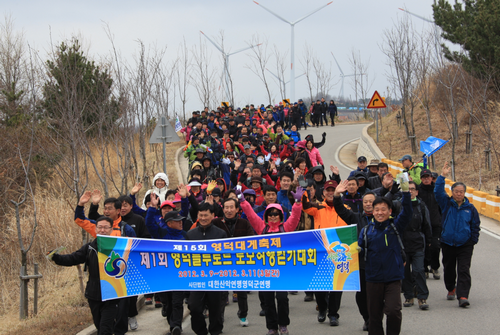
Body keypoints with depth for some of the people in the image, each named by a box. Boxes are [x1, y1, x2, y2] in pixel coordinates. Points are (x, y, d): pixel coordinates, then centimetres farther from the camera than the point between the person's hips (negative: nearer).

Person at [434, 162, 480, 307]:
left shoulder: (470, 208, 2)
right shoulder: (446, 204, 2)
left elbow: (475, 226, 9)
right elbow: (438, 192, -13)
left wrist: (473, 241, 5)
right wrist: (443, 176, -21)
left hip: (465, 245, -1)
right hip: (447, 244, 1)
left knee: (464, 270, -11)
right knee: (448, 269, 15)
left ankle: (462, 296, -17)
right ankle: (451, 289, 38)